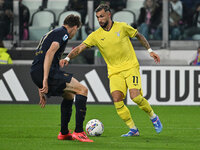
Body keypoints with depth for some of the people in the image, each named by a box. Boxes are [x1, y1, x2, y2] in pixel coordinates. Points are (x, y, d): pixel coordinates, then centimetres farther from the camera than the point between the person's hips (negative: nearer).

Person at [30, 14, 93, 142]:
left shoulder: (51, 33, 29)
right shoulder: (63, 33, -1)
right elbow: (50, 53, -18)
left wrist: (41, 91, 33)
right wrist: (45, 80, -25)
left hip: (35, 74, 10)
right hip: (48, 72, -10)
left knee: (70, 94, 27)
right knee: (82, 90, -10)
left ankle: (64, 133, 28)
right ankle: (78, 132, -17)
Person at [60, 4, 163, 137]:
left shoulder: (122, 27, -2)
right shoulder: (96, 35, 1)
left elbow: (139, 36, 13)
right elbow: (80, 48, -4)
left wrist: (150, 50, 12)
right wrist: (67, 58, -19)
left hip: (131, 67, -3)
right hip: (114, 71, 3)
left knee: (135, 96, -21)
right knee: (117, 99, -17)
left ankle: (154, 117, 5)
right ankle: (133, 129, -5)